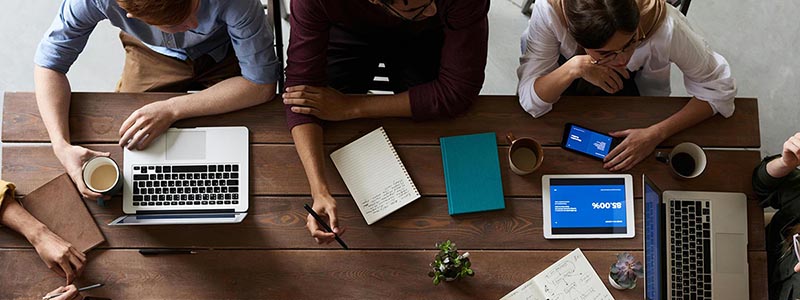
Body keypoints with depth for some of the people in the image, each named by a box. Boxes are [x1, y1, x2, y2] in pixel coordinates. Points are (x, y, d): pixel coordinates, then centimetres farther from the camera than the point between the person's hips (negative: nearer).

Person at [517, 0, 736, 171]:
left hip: (636, 78, 1)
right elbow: (531, 101, -33)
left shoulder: (665, 26, -40)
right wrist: (575, 68, -49)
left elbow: (720, 89, -26)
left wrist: (656, 134, -35)